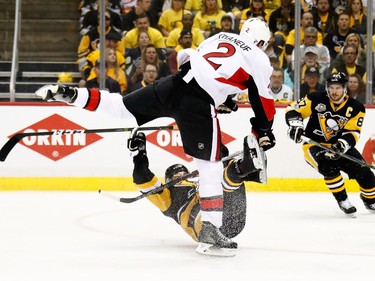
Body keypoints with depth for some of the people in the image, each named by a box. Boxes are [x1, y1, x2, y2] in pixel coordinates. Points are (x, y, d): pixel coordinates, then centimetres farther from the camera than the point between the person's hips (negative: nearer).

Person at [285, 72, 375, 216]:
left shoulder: (355, 108, -9)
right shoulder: (316, 100, -12)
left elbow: (352, 133, -15)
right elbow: (293, 110, -4)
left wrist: (342, 145, -34)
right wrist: (296, 125, -25)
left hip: (340, 146, 3)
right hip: (314, 145, -3)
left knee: (362, 171, -7)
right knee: (329, 166, -32)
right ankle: (342, 200, -14)